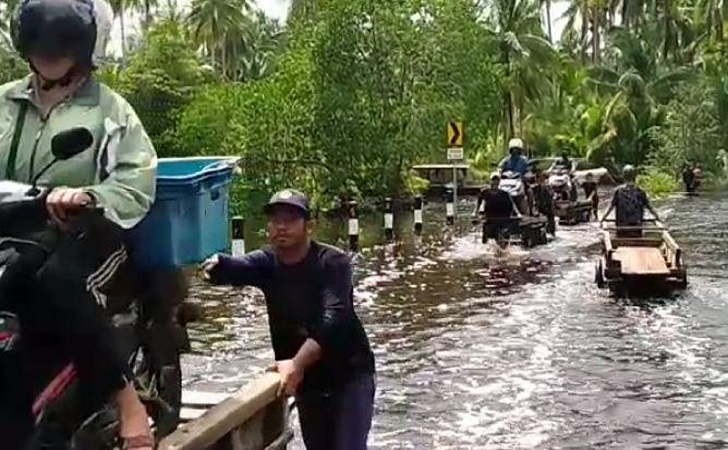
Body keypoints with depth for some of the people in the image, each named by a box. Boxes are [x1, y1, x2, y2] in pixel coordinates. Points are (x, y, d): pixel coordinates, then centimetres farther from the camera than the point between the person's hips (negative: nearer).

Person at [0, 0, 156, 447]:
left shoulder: (109, 109, 3)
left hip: (87, 235, -4)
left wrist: (87, 197, -28)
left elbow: (139, 178, -10)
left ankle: (127, 400, -26)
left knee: (59, 281, -37)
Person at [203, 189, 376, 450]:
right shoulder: (266, 263, -2)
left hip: (349, 375, -5)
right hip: (307, 380, 5)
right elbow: (233, 268, -24)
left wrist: (298, 364, -43)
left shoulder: (333, 262, -15)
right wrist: (213, 264, -49)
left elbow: (333, 318, -29)